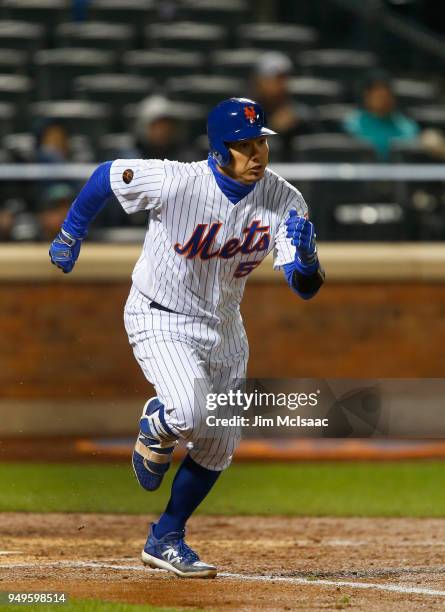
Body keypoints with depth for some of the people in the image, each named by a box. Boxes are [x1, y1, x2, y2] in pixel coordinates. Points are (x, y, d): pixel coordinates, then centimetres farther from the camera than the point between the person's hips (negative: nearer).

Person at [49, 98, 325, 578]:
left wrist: (305, 258, -39)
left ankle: (165, 540, 29)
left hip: (223, 328, 5)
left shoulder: (283, 201, -15)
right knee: (190, 414, -28)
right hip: (160, 320, -5)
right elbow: (105, 174, -10)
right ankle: (154, 426, 10)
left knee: (217, 448, 10)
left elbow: (306, 288, -16)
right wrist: (70, 236, 3)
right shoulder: (174, 183, -27)